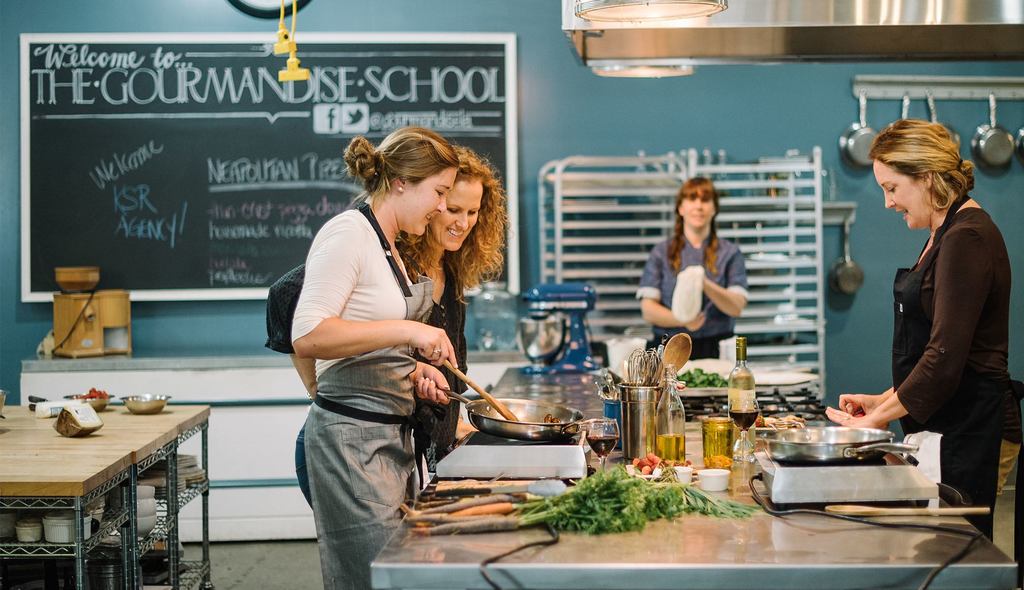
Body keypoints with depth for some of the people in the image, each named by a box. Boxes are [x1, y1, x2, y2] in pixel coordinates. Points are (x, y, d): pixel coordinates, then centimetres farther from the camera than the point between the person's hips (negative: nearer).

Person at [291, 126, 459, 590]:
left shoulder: (386, 244, 17)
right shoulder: (348, 234, -12)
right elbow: (307, 337, -22)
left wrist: (413, 370, 9)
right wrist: (407, 330, -26)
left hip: (391, 433, 10)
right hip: (352, 435, -10)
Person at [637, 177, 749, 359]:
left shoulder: (730, 253, 9)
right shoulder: (661, 253, 9)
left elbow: (736, 308, -1)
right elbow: (648, 310, 1)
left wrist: (705, 285, -17)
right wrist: (682, 320, -17)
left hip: (716, 349, 0)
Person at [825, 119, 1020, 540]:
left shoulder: (967, 238, -16)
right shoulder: (945, 234, 16)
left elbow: (946, 356, -21)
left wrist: (879, 418, -14)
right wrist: (884, 400, 13)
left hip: (969, 425, -10)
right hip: (943, 425, 10)